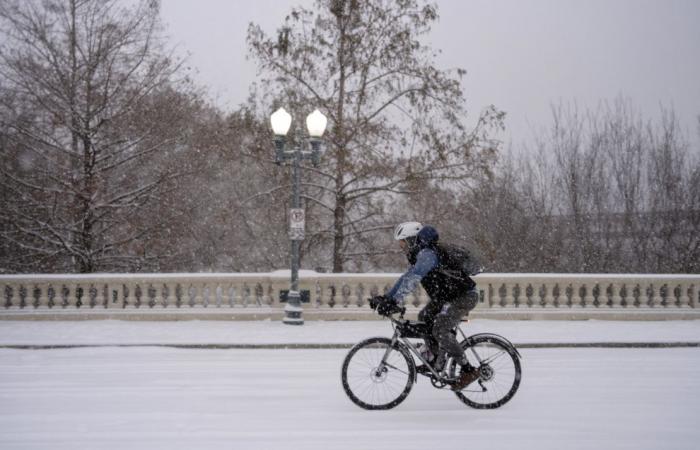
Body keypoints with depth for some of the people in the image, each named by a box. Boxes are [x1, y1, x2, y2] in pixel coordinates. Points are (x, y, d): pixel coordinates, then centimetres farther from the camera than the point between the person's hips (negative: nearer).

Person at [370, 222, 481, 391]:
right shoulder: (419, 255, 10)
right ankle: (438, 361, 20)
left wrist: (396, 301, -44)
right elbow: (406, 278, 15)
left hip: (464, 296, -11)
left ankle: (468, 371, -14)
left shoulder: (428, 254, -23)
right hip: (447, 296, 11)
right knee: (424, 317, 15)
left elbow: (413, 279, -36)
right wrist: (386, 298, 8)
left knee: (440, 330, -20)